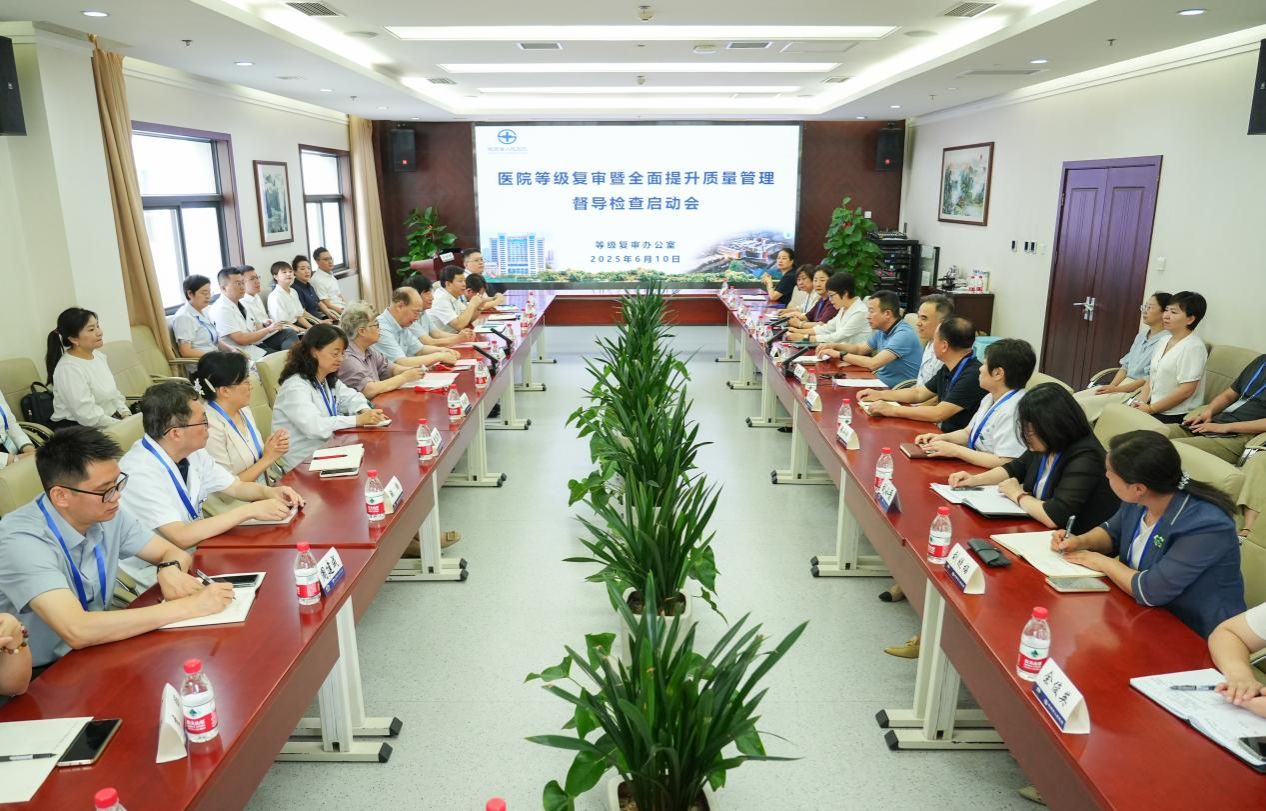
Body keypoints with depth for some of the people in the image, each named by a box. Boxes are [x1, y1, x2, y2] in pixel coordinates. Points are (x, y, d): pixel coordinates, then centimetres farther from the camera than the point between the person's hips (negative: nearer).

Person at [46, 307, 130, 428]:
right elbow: (88, 416, -22)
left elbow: (114, 392, 16)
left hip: (111, 420, 8)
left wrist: (127, 417, 0)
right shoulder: (69, 369, -17)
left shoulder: (98, 355, 8)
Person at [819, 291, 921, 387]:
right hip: (880, 382, 8)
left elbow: (873, 364, -29)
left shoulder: (903, 334, -22)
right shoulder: (882, 331, 5)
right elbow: (859, 348, 21)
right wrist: (834, 346, 2)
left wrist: (840, 354, -18)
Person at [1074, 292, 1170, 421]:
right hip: (1124, 383, 8)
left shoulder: (1165, 341, -13)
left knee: (1084, 404, -24)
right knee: (1075, 398, -10)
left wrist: (1116, 389, -15)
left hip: (1138, 391, -8)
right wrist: (1111, 386, -1)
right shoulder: (1141, 335, 15)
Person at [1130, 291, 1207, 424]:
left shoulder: (1193, 347, -13)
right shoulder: (1164, 341, 14)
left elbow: (1186, 390, -18)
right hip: (1153, 407, 8)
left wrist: (1151, 408, -15)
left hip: (1175, 416, -8)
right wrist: (1141, 400, 0)